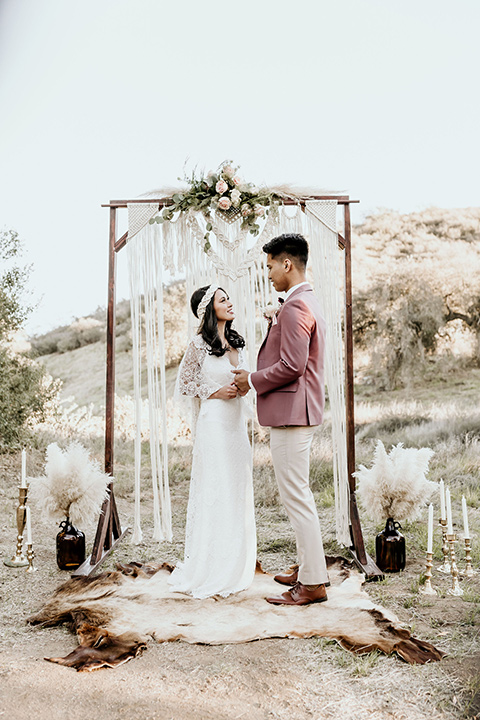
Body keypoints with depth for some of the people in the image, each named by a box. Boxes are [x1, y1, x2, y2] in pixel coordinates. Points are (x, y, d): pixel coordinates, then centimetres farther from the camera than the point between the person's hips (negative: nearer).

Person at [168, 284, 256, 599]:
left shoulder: (237, 343, 11)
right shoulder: (199, 345, -7)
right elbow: (184, 385, -2)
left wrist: (244, 385, 4)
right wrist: (215, 393, -11)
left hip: (237, 422, 7)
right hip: (214, 423, -7)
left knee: (238, 490, 9)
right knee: (214, 491, -3)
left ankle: (236, 563, 21)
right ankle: (210, 570, 7)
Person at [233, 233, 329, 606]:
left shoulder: (295, 307, -17)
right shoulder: (308, 302, 16)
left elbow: (292, 365, -23)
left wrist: (253, 380, -11)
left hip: (291, 412, -11)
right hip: (300, 411, 11)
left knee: (296, 497, -4)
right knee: (300, 494, 18)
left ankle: (312, 583, 6)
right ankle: (310, 567, 30)